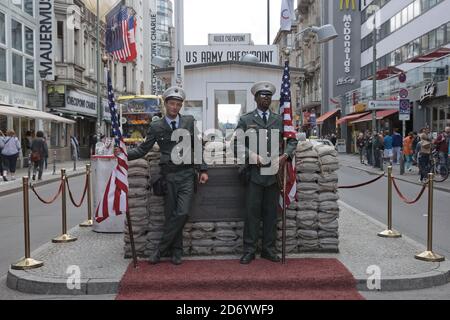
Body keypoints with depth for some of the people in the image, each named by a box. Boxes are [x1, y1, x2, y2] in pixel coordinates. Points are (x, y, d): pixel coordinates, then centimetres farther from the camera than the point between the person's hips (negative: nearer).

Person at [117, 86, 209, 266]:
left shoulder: (189, 122, 7)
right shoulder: (156, 127, 5)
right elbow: (143, 150, 4)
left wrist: (203, 169, 3)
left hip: (187, 174, 0)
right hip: (168, 176, 0)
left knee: (182, 213, -11)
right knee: (171, 215, 4)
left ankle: (161, 249, 4)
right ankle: (176, 251, 20)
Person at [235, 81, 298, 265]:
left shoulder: (279, 120, 13)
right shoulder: (245, 120, 6)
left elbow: (292, 140, 13)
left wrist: (285, 156, -5)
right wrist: (251, 155, -16)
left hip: (274, 172, 3)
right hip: (254, 172, -2)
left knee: (271, 213, 8)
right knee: (252, 212, 0)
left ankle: (269, 250, 18)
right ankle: (249, 251, 8)